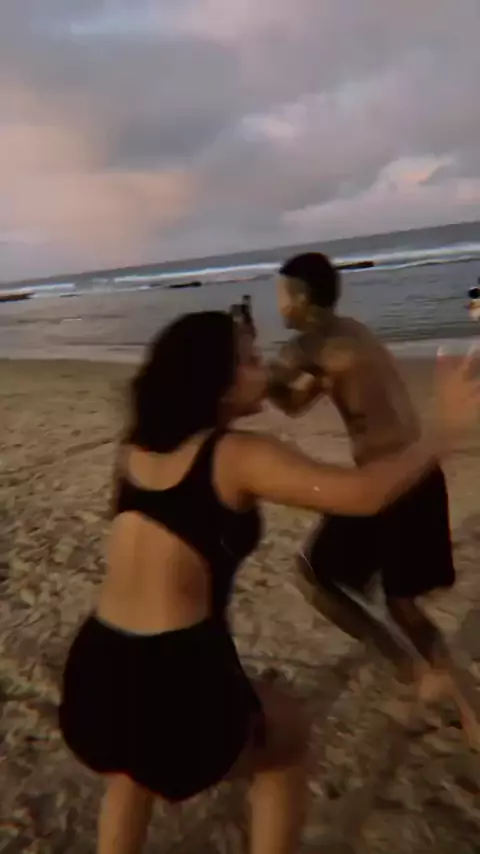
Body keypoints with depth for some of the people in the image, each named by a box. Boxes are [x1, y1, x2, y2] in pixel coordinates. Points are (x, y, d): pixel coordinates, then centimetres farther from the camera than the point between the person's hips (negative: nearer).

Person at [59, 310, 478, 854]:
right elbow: (365, 494, -18)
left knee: (138, 750, 41)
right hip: (176, 684, -6)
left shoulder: (136, 447, 9)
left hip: (92, 676, 6)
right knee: (287, 736, 26)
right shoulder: (239, 455, -11)